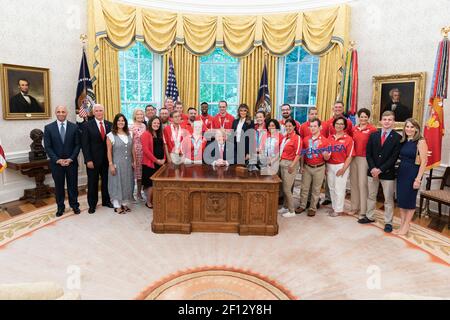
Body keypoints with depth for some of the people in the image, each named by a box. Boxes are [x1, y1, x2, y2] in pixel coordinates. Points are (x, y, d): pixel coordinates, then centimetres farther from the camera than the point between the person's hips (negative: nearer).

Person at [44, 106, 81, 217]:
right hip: (56, 162, 0)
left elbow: (77, 145, -1)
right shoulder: (48, 128, 0)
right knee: (59, 186, 10)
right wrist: (57, 160, -12)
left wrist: (71, 159, -10)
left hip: (71, 162, 0)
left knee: (73, 185, 9)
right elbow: (48, 147, -3)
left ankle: (74, 205, 24)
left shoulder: (74, 127, 0)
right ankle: (60, 207, 22)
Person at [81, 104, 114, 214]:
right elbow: (85, 144, -8)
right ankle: (92, 204, 22)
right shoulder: (87, 125, -5)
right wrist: (88, 160, -14)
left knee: (106, 181, 13)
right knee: (92, 183, 8)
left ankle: (106, 201, 29)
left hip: (107, 159, 3)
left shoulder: (109, 125, 4)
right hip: (93, 160, -3)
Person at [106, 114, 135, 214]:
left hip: (128, 163, 5)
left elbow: (132, 149, 9)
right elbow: (109, 151, -8)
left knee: (127, 183, 11)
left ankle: (125, 204, 25)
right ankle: (117, 206, 15)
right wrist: (111, 164, -12)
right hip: (117, 163, -4)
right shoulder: (111, 135, -8)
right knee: (117, 183, 4)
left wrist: (134, 161, 6)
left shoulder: (129, 134, 5)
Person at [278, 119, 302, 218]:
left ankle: (291, 211, 10)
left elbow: (298, 154, -14)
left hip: (290, 164, -7)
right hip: (282, 163, 7)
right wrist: (280, 160, 8)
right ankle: (285, 207, 28)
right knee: (283, 188, 14)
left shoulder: (297, 138, -10)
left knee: (287, 189, -3)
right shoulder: (284, 137, 11)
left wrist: (292, 166, -18)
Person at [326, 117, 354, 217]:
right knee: (332, 188, 12)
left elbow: (349, 156, -7)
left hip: (341, 166, -4)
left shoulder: (348, 139, -5)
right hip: (329, 166, 5)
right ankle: (334, 207, 26)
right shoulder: (330, 138, 7)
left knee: (339, 188, 1)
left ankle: (339, 210, 14)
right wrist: (325, 166, 4)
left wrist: (343, 169, -13)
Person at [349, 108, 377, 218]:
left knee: (363, 184, -3)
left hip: (364, 159, -5)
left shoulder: (372, 129, -8)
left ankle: (363, 210, 8)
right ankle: (354, 207, 25)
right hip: (353, 158, 5)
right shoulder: (354, 129, 8)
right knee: (353, 182, 12)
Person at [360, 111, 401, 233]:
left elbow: (394, 157, -11)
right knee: (371, 196, 14)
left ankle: (388, 222, 17)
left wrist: (380, 169, -16)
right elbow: (368, 153, 2)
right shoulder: (373, 135, 5)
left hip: (387, 172, -3)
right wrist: (372, 168, -11)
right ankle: (370, 217, 28)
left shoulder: (397, 138, -6)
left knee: (388, 199, 6)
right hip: (372, 171, 4)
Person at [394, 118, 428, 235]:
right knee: (400, 199, 10)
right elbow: (401, 157, 8)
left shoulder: (420, 141, -10)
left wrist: (418, 179, -17)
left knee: (409, 199, 5)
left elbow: (423, 162, -14)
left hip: (413, 173, -6)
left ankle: (406, 225, 20)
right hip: (401, 172, 6)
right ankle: (402, 224, 23)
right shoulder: (403, 141, 7)